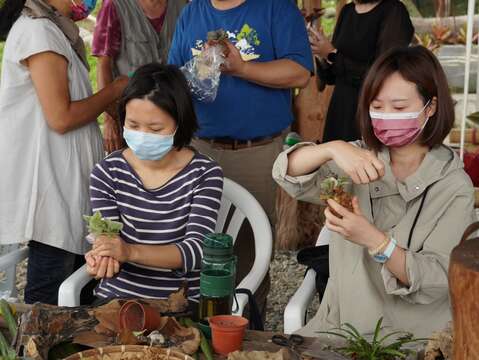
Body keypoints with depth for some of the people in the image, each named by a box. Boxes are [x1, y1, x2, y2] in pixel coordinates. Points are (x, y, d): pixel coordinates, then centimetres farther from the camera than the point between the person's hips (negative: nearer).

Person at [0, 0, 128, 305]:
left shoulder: (52, 29, 16)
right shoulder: (38, 31, -14)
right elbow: (61, 117, -19)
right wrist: (115, 91, -8)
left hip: (62, 177, 10)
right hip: (48, 182, -10)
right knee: (49, 294, -4)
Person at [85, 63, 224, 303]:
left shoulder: (205, 175, -5)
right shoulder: (106, 173, 0)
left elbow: (196, 249, -14)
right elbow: (107, 238, -3)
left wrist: (131, 251, -30)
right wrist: (103, 258, -28)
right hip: (117, 297, 1)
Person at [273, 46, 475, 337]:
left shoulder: (454, 187, -7)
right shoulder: (361, 160, 4)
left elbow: (437, 282, -14)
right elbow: (288, 172, -10)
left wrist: (376, 241, -28)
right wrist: (334, 148, -29)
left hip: (412, 336, -3)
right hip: (338, 323, 3)